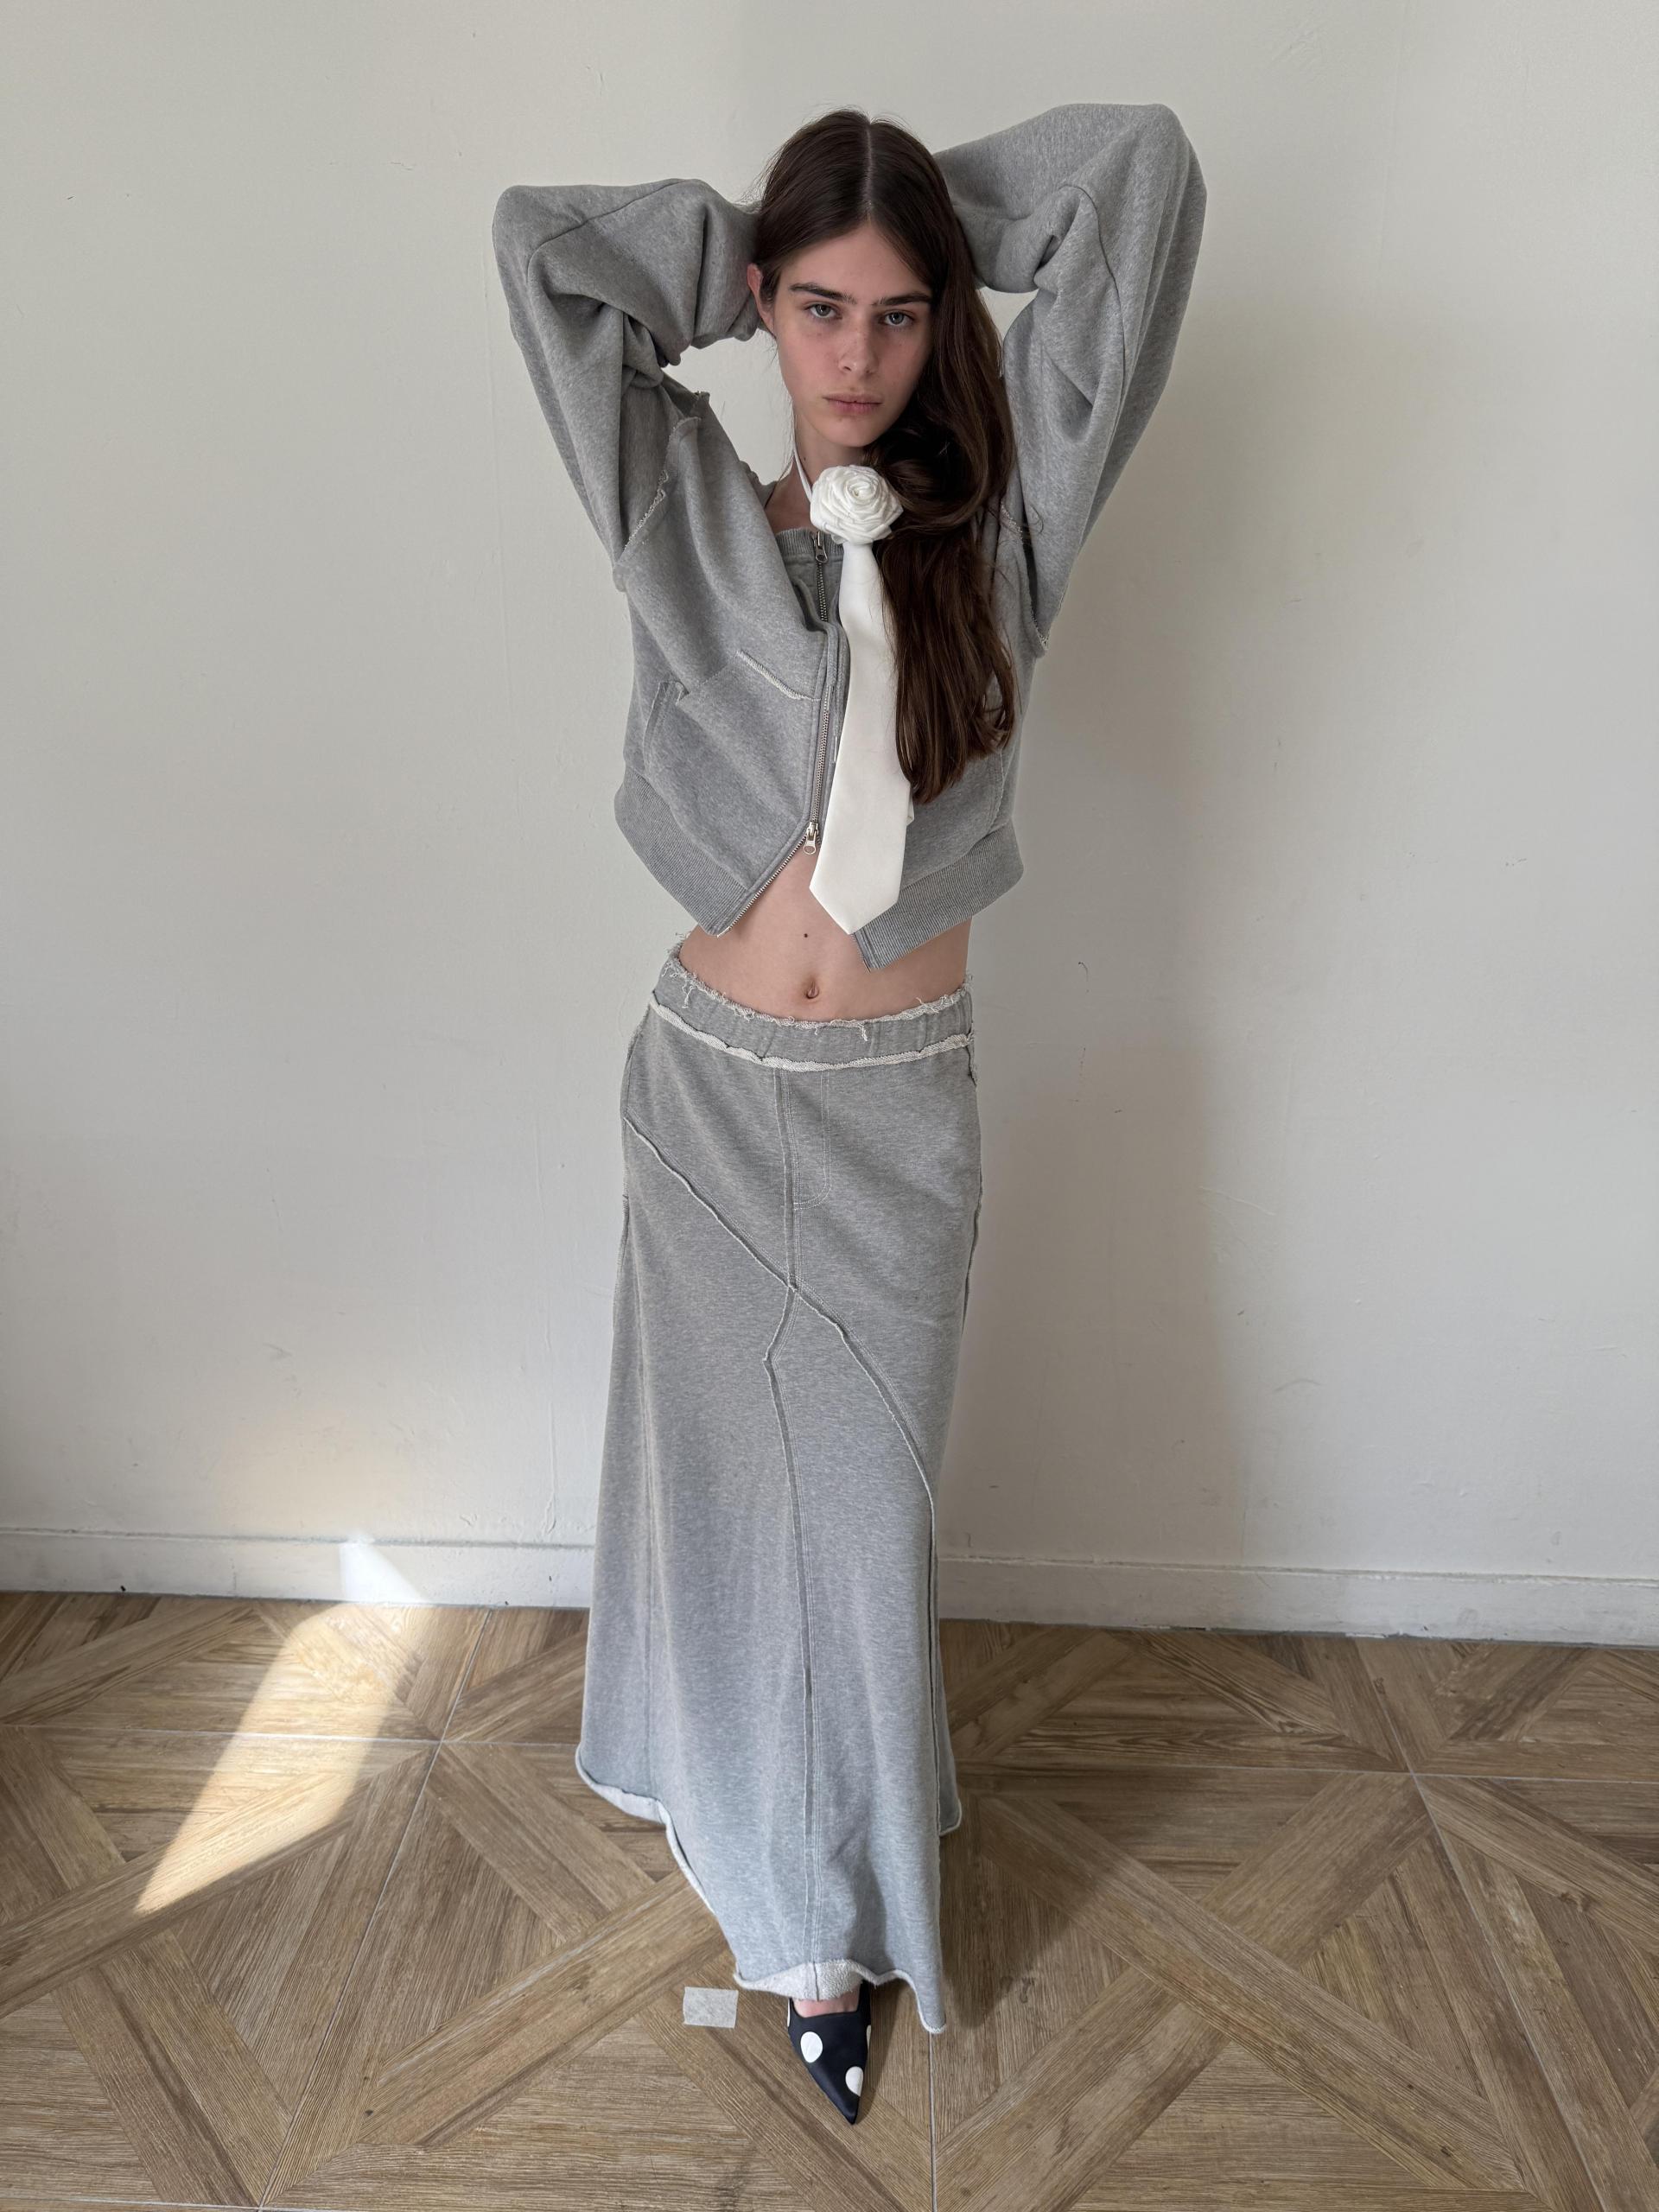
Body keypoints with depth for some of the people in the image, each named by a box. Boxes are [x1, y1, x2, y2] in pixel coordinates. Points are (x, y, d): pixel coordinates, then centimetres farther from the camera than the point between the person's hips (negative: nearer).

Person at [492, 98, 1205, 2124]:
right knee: (728, 1476, 15)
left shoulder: (1003, 512, 1)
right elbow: (538, 241, -1)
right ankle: (797, 1903, 44)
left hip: (903, 1102, 0)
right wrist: (755, 260, 8)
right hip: (713, 1087, 1)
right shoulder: (685, 511, 3)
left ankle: (833, 1893, 39)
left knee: (861, 1496, 11)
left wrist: (936, 221, 10)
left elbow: (1143, 170, -1)